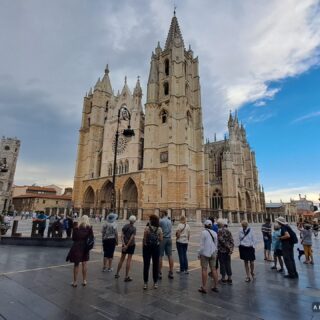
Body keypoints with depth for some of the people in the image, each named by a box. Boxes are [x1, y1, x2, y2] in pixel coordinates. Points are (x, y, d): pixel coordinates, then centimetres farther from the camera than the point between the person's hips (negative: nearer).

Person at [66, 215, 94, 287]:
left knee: (76, 264, 10)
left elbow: (73, 238, -3)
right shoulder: (89, 228, -6)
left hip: (77, 246, -1)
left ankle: (75, 282, 17)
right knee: (84, 263, 13)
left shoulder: (76, 227, -7)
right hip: (85, 247, 1)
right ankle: (84, 280, 21)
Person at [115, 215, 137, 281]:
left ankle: (117, 274, 29)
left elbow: (122, 235, -8)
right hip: (131, 245, -4)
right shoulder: (134, 228, -13)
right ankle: (126, 277, 8)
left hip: (125, 244, 4)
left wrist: (124, 244, -12)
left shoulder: (125, 226, -1)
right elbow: (132, 238, -18)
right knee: (129, 260, 3)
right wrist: (127, 246, -13)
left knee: (122, 259, 18)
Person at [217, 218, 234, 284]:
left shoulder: (219, 231, -13)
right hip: (228, 251, 5)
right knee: (228, 264, 14)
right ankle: (230, 278, 19)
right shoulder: (228, 231, 5)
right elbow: (232, 241, 1)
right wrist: (231, 248, -3)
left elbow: (221, 240, -19)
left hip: (221, 250, -5)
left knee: (222, 264, 6)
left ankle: (223, 278, 15)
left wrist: (228, 247, -12)